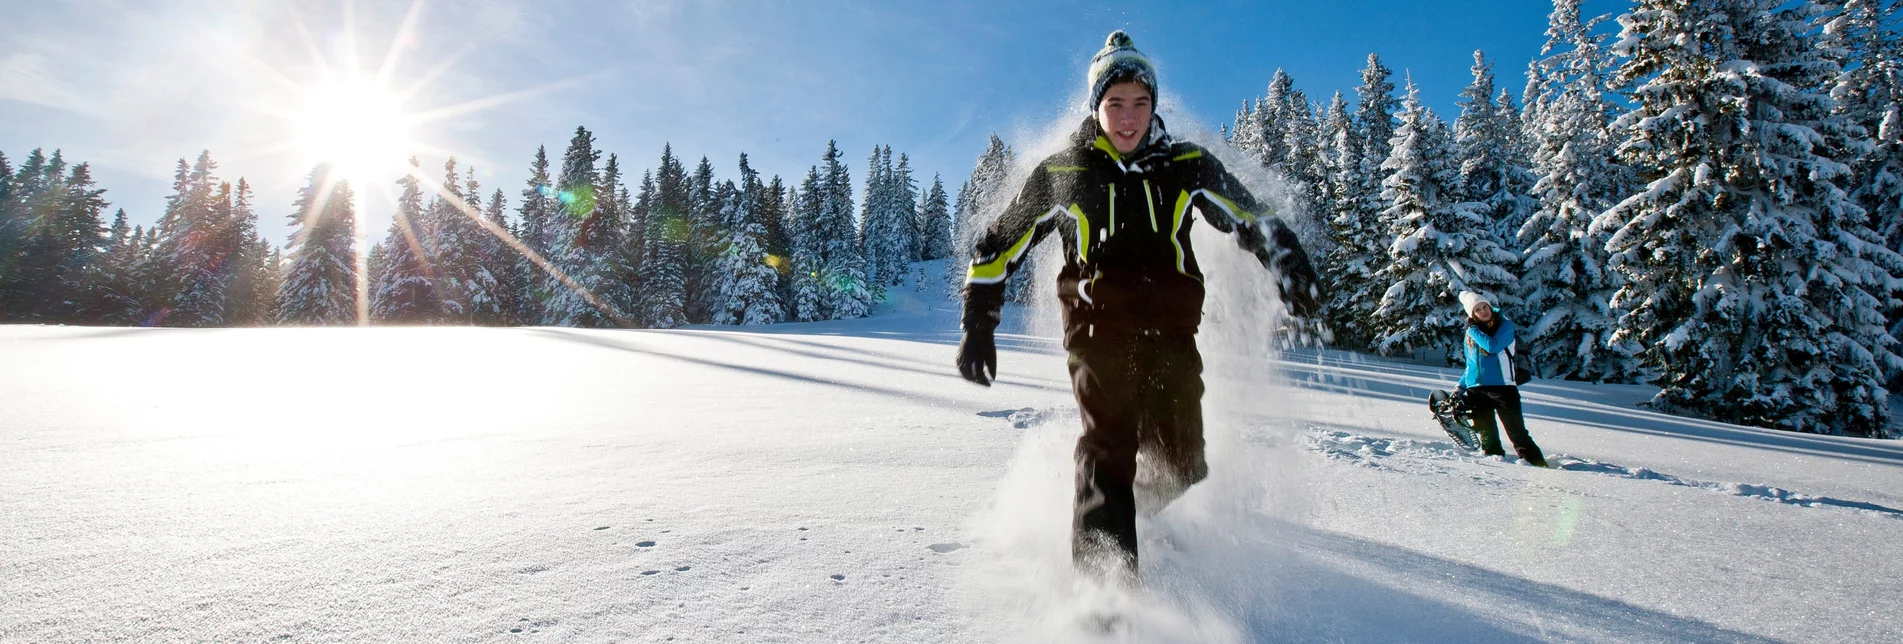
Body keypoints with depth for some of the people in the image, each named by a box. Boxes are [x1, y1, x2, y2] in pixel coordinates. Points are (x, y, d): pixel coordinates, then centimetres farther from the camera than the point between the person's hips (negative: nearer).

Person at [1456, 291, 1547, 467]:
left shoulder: (1505, 325, -1)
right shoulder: (1471, 333, 12)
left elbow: (1493, 346, -21)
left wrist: (1473, 330, -10)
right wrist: (1461, 387, 11)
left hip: (1502, 387, -4)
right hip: (1476, 390, 4)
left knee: (1516, 431, -4)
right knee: (1487, 433, 7)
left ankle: (1537, 463, 3)